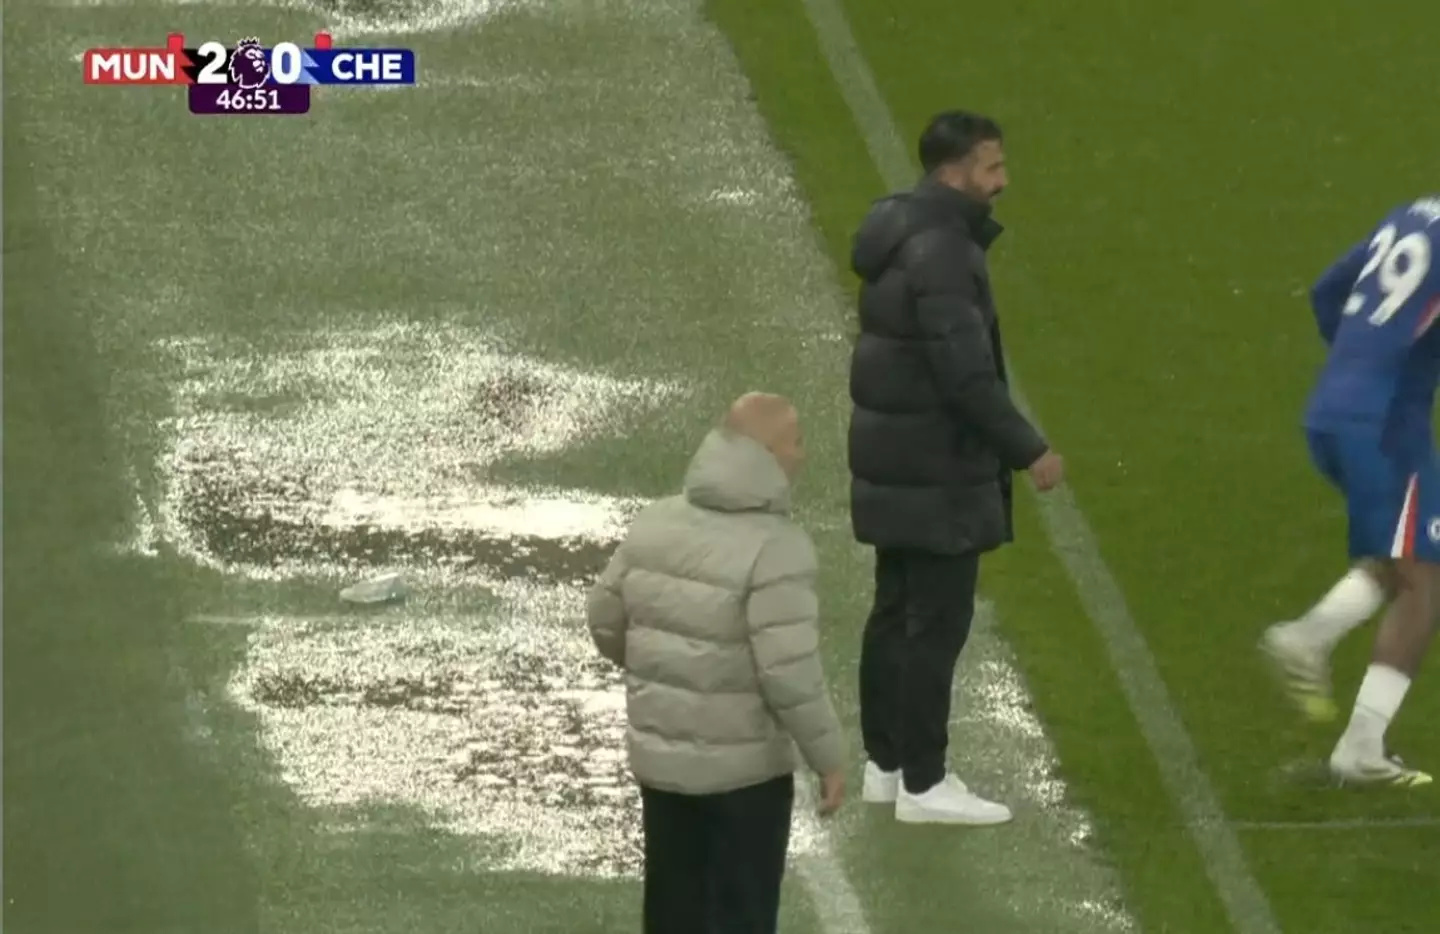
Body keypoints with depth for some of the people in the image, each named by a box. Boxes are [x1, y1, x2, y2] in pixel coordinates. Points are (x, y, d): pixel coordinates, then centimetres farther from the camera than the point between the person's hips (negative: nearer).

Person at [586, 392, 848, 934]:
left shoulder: (657, 522, 1)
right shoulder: (775, 548, -20)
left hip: (658, 753, 6)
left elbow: (606, 621, 9)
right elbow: (789, 671, -23)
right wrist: (829, 757, -12)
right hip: (744, 766, -6)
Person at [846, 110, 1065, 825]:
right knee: (938, 621, -4)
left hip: (893, 457, 10)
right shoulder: (939, 250, -22)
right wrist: (1029, 451, -20)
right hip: (934, 467, -10)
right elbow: (966, 372, -25)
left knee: (897, 609, 16)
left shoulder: (905, 232, 9)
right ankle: (923, 784, 0)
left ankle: (885, 764, 24)